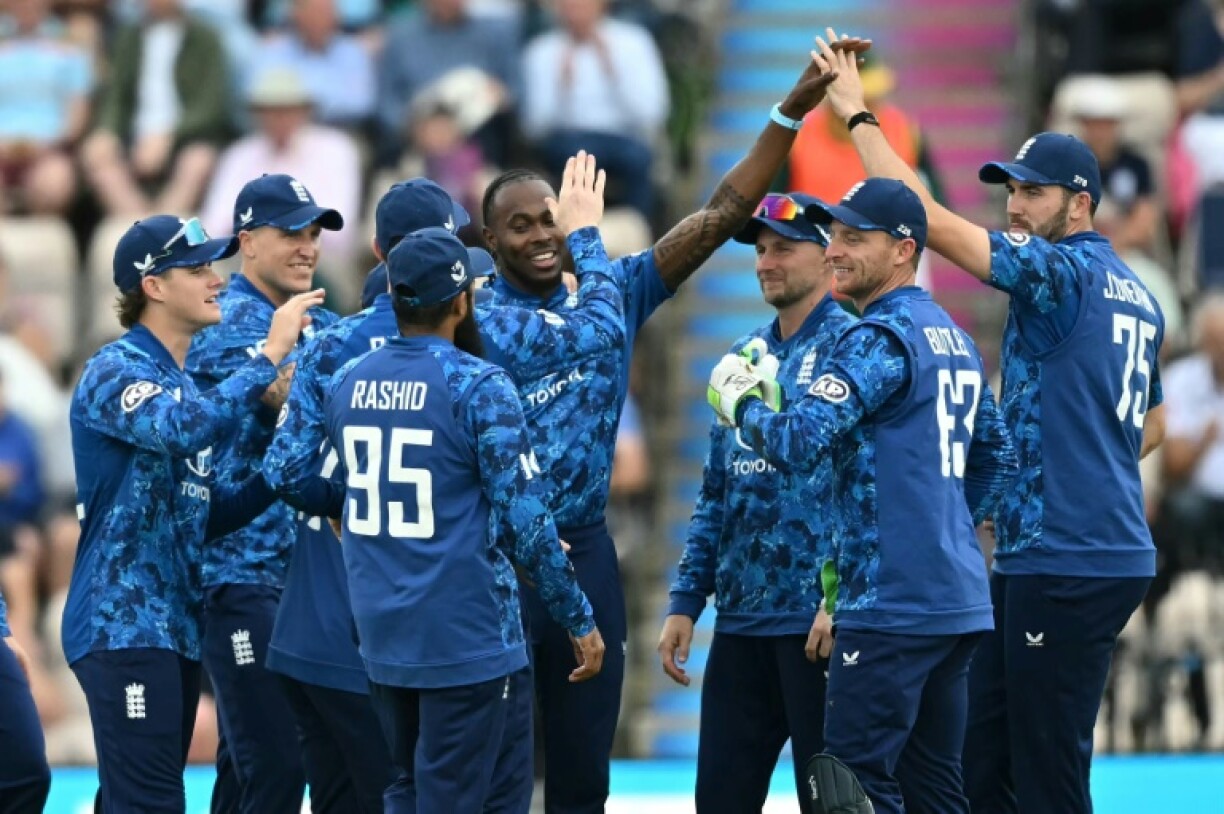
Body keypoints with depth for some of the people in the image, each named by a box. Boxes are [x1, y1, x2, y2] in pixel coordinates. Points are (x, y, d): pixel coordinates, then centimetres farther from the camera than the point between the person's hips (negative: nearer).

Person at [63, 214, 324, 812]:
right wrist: (269, 356, -25)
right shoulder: (115, 372, -11)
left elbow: (207, 512, 16)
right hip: (123, 623, -9)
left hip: (176, 624, 9)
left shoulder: (185, 384, 17)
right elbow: (187, 430, -32)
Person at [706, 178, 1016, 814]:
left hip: (892, 605, -9)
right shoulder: (954, 339, 17)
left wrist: (742, 406, -1)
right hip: (959, 600, 9)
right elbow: (997, 460, 24)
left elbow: (800, 444, -20)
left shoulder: (880, 338, -12)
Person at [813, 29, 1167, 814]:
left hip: (1065, 563, -10)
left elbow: (934, 222, -19)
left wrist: (859, 117, -11)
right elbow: (1152, 425, 27)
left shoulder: (1065, 271, -12)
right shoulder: (1134, 294, 17)